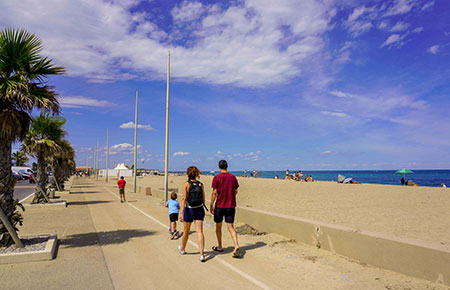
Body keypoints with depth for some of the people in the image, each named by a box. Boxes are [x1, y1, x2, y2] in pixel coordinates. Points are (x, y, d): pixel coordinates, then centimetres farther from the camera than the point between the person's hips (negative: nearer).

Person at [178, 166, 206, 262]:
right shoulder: (200, 184, 2)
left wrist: (181, 212, -19)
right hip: (199, 209, 2)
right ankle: (202, 254, -12)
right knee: (200, 232, -2)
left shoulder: (186, 184, -8)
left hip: (189, 210, -2)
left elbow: (184, 198, -17)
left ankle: (182, 249, 40)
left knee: (186, 231, 17)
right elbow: (203, 200, 6)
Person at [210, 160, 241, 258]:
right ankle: (236, 246, -12)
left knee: (218, 226, 14)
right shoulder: (233, 177, 2)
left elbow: (214, 193, -11)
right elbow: (235, 192, 9)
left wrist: (211, 205, -5)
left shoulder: (217, 178, -8)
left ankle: (219, 247, 25)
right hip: (231, 206, 3)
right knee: (231, 226, 4)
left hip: (220, 205, -3)